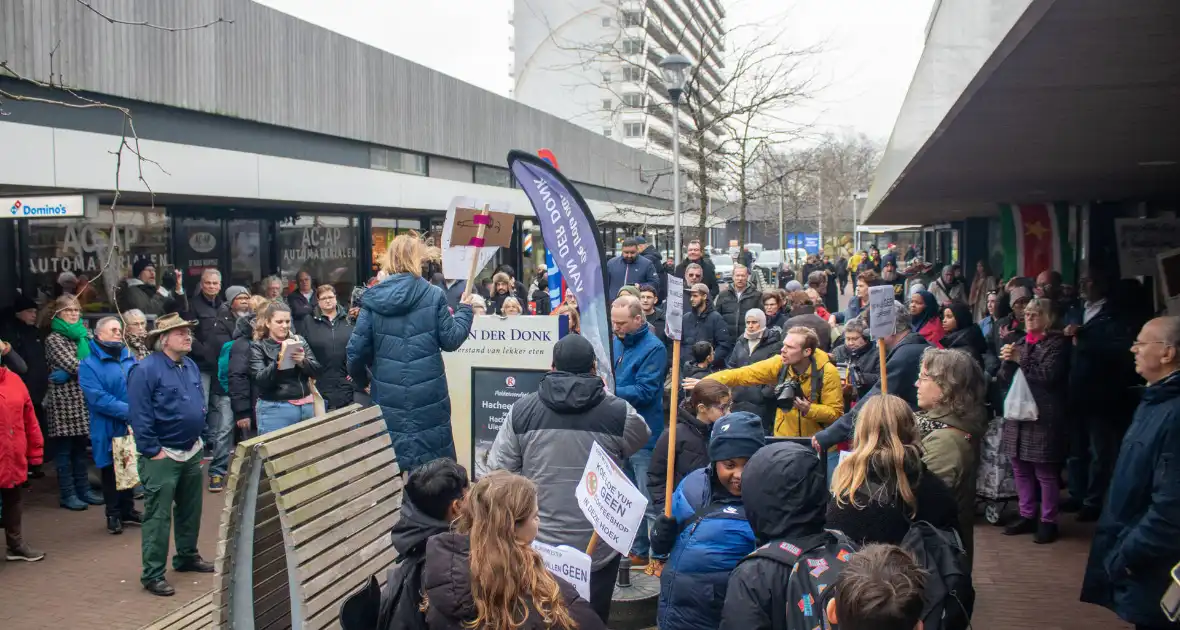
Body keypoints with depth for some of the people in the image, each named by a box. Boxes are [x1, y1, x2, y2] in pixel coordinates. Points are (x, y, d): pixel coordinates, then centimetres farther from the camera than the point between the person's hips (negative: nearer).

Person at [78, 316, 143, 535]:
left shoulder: (130, 359, 9)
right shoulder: (89, 365, -9)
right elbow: (98, 398, -19)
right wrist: (128, 410, -24)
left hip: (133, 427, 5)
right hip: (109, 429, -5)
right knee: (111, 471, 7)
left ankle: (128, 510, 28)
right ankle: (113, 514, 19)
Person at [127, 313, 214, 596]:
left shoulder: (191, 366, 9)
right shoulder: (146, 370, -16)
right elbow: (139, 415, -19)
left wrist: (200, 437, 15)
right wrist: (153, 451, -19)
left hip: (192, 453, 8)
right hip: (162, 456, -8)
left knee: (191, 509, 19)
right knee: (158, 516, -4)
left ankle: (187, 556, 36)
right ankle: (152, 575, 2)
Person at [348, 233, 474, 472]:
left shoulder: (373, 299, 0)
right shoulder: (433, 295, -6)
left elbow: (357, 349, -1)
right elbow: (451, 340, -1)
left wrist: (360, 380, 19)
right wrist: (465, 311, 16)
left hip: (388, 395, 2)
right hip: (427, 394, -2)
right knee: (432, 467, 7)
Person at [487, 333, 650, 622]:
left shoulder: (522, 410, -5)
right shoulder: (618, 412, -9)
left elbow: (499, 470, -3)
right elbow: (642, 437, 13)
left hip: (539, 545, 2)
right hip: (599, 547, -1)